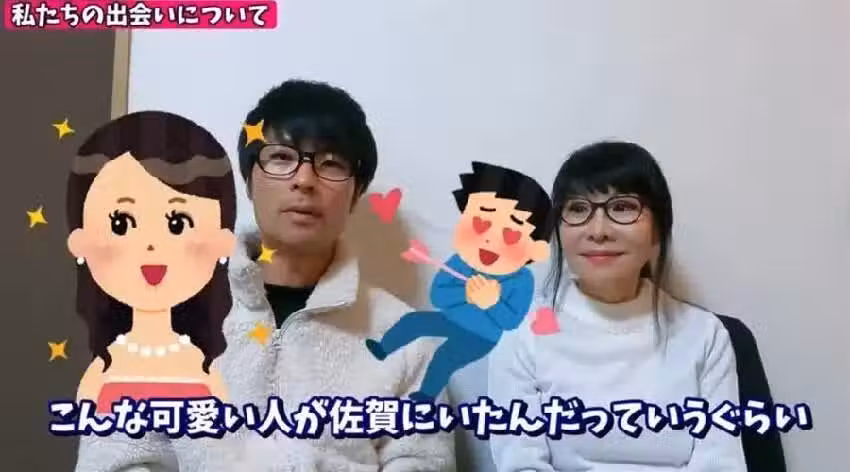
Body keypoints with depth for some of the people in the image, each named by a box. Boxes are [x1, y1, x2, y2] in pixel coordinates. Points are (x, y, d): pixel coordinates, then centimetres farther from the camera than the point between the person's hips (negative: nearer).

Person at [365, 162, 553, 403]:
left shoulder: (522, 281, -22)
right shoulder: (459, 262, -15)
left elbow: (511, 322, -22)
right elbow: (437, 295, -16)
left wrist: (492, 302, -37)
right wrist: (464, 293, -33)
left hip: (480, 337, -4)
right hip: (451, 320, 5)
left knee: (444, 357, -22)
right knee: (412, 320, 2)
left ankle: (426, 396, 2)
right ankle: (380, 351, 26)